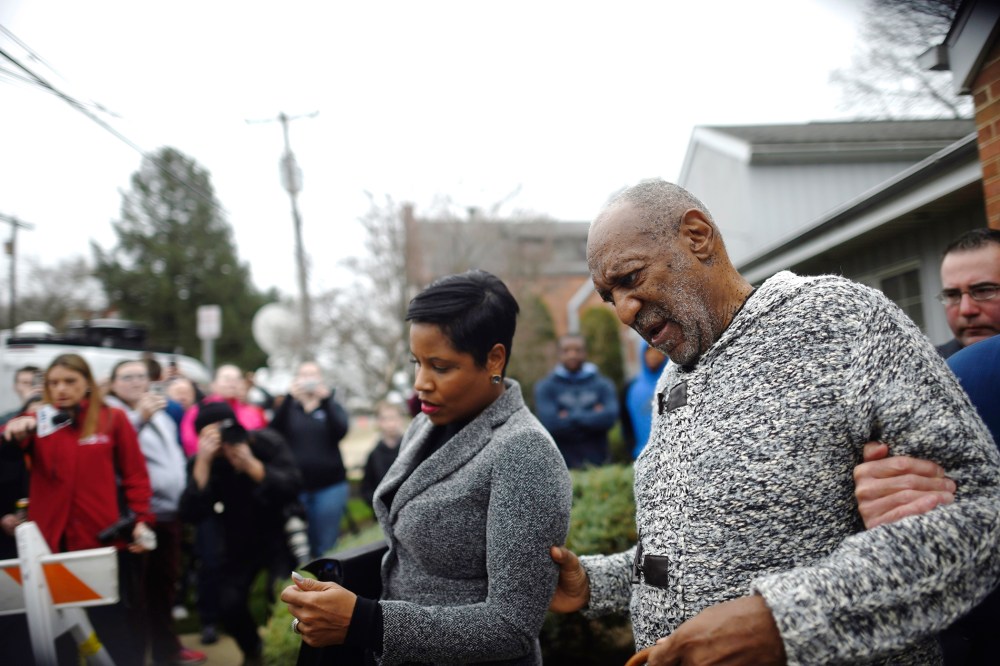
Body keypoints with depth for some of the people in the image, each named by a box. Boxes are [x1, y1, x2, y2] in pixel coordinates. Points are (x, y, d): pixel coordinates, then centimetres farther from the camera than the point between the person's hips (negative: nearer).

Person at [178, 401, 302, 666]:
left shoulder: (267, 443, -18)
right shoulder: (201, 462, -16)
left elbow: (293, 487, -28)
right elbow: (191, 514, -30)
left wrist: (252, 465, -41)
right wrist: (203, 463, -41)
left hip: (279, 533, -1)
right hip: (239, 543, 2)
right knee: (229, 605, -8)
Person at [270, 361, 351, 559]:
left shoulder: (332, 407, 10)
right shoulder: (288, 407, 10)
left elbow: (340, 431, -10)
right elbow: (274, 430, -10)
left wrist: (326, 400, -19)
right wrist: (289, 397, -20)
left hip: (329, 487, 0)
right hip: (293, 487, 0)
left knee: (325, 548, 1)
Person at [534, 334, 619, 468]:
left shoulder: (603, 384, 7)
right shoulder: (545, 387, 3)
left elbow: (610, 417, -8)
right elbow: (550, 422, -11)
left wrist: (571, 417, -7)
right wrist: (592, 416, -7)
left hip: (597, 464, 1)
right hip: (563, 465, -1)